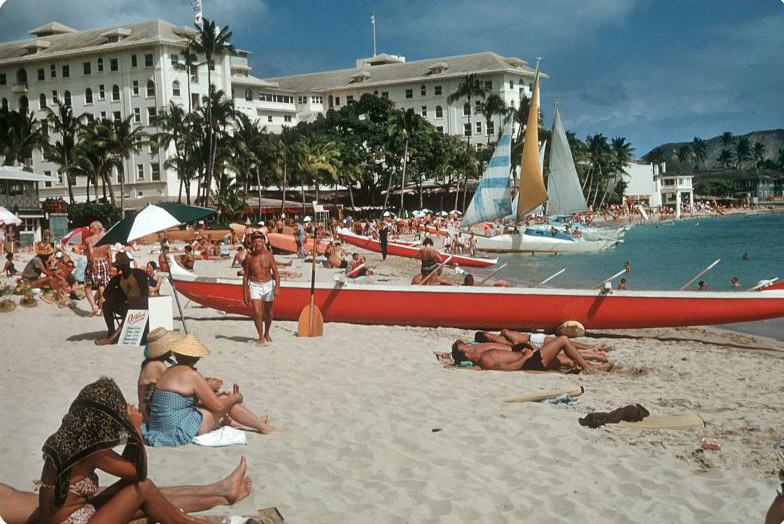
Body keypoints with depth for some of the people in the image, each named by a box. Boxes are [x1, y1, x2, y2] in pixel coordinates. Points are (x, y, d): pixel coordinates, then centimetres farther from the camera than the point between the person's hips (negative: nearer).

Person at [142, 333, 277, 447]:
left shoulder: (169, 371, 10)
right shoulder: (192, 375, -16)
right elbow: (217, 405, -11)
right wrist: (236, 398, 6)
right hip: (179, 432, -9)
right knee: (228, 401, 4)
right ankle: (263, 427, 18)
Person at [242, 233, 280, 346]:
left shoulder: (269, 255, -3)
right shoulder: (250, 257, -3)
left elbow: (276, 273, -6)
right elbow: (245, 276, 3)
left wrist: (277, 286, -22)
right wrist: (245, 294, 1)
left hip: (268, 285, 1)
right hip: (254, 286, -1)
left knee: (268, 313, 15)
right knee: (257, 313, -17)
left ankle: (267, 334, 40)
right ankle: (261, 338, -4)